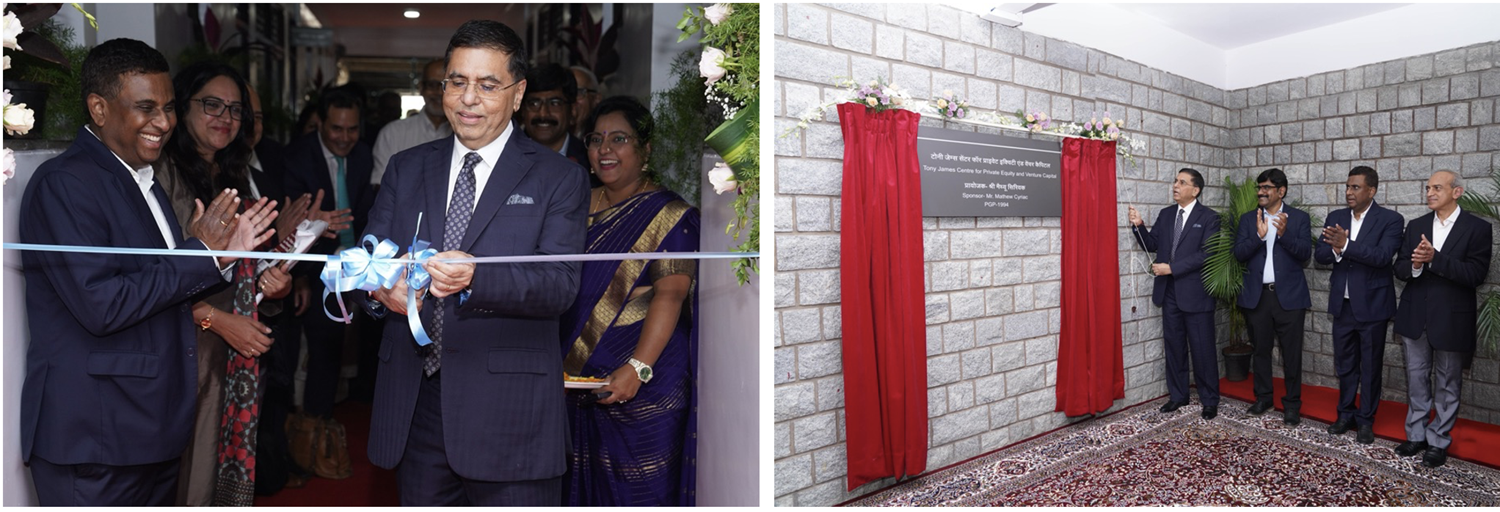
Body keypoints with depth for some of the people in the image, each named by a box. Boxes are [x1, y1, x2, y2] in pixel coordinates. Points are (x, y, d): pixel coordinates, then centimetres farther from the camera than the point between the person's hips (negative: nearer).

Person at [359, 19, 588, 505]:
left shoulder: (558, 178, -2)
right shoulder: (405, 168, 13)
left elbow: (560, 283, -13)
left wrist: (475, 277, -30)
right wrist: (379, 286, -17)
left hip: (509, 410, -4)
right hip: (414, 405, 4)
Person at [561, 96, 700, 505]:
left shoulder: (669, 214, -9)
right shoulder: (584, 206, 10)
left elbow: (670, 294, -18)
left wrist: (637, 368, -27)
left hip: (642, 383, -6)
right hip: (579, 379, 6)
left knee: (638, 489, 6)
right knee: (587, 483, 18)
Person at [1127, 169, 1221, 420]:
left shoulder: (1208, 217, -6)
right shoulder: (1165, 214, 11)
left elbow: (1206, 254, -15)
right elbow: (1151, 245, 9)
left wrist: (1171, 267, -19)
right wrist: (1139, 226, -8)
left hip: (1195, 293, -5)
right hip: (1169, 293, 5)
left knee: (1202, 349, 3)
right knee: (1174, 346, 13)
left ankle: (1209, 400, 17)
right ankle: (1177, 395, 25)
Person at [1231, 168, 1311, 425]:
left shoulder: (1299, 218, 2)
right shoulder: (1248, 219, 7)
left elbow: (1305, 254, -8)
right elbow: (1239, 254, -3)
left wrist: (1284, 234, -24)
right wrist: (1258, 236, -19)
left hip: (1289, 295, -2)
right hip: (1257, 295, 2)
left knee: (1291, 353, 3)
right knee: (1260, 350, 11)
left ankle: (1292, 403, 15)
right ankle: (1263, 397, 25)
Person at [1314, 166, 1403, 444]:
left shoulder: (1390, 220, -8)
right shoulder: (1335, 218, 5)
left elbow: (1382, 256, -22)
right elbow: (1320, 254, -1)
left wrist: (1346, 245, -32)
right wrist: (1335, 250, -22)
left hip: (1372, 305, -4)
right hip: (1343, 304, 4)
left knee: (1370, 367, 8)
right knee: (1344, 365, 14)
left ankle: (1366, 420, 21)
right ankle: (1345, 414, 28)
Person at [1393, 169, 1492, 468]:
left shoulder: (1477, 228, -5)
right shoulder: (1416, 226, 7)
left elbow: (1475, 274, -15)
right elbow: (1400, 269, 3)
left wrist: (1434, 258, -26)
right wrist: (1415, 264, -19)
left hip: (1451, 320, -4)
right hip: (1415, 317, 4)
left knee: (1446, 384, 8)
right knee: (1416, 379, 12)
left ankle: (1439, 442, 18)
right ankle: (1416, 435, 23)